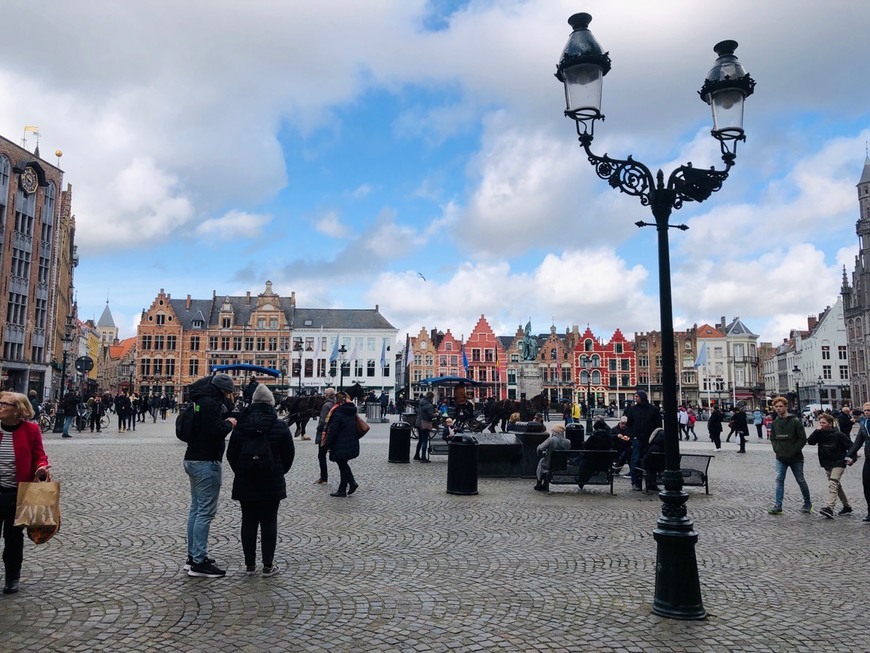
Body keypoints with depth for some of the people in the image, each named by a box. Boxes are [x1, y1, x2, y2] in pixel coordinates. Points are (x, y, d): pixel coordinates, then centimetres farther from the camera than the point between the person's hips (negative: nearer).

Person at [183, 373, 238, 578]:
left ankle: (193, 555, 23)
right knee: (206, 511, -7)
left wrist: (228, 405, 9)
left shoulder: (200, 401, 13)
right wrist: (229, 423, -7)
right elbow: (217, 431, -26)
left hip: (193, 460, 11)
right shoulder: (210, 403, -18)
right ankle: (199, 562, -4)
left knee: (196, 509, 15)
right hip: (206, 462, -11)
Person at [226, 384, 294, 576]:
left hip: (245, 482, 2)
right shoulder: (280, 426, -8)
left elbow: (231, 454, 4)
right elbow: (289, 454, -1)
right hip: (272, 483, -2)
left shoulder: (240, 426, -1)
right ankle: (268, 566, 9)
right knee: (269, 522, 5)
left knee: (249, 522, 10)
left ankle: (250, 564, 16)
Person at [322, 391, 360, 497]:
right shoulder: (352, 412, 7)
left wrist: (327, 444, -10)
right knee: (344, 464, 20)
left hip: (340, 446, -7)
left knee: (342, 466, 2)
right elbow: (356, 428, 14)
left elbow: (333, 431, -18)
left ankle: (342, 490, 10)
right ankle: (352, 483, 13)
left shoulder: (337, 412, -17)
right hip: (352, 444, 7)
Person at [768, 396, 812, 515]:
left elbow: (803, 439, -10)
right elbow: (773, 438, 14)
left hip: (795, 458, -3)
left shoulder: (795, 421, -10)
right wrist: (776, 449, -2)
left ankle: (807, 503, 28)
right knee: (779, 480, -4)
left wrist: (793, 451, -15)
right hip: (780, 458, 4)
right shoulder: (775, 423, 5)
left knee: (801, 481, 9)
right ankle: (778, 506, -3)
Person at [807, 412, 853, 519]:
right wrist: (817, 430, -17)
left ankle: (829, 508, -31)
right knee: (836, 485, 17)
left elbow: (850, 445, -5)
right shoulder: (819, 434, 1)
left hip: (838, 463, -7)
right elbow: (809, 441, -11)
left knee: (832, 484, -21)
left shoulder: (838, 435, -11)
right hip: (827, 464, 7)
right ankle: (847, 507, 34)